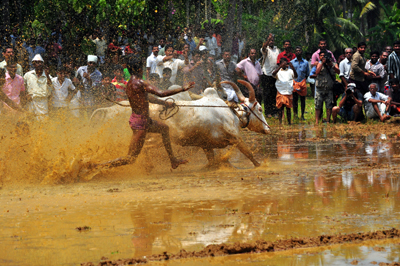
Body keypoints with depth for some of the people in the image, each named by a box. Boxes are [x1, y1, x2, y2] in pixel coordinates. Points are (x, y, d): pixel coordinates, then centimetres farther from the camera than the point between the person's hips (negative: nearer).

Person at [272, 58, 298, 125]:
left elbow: (295, 76, -11)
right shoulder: (278, 71, 1)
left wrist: (292, 67, -27)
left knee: (288, 108, 7)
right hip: (280, 92, -1)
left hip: (289, 92, 1)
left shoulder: (290, 71, 5)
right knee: (280, 107, 1)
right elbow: (273, 74, -20)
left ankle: (289, 121, 12)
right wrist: (280, 66, -32)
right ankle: (280, 121, 6)